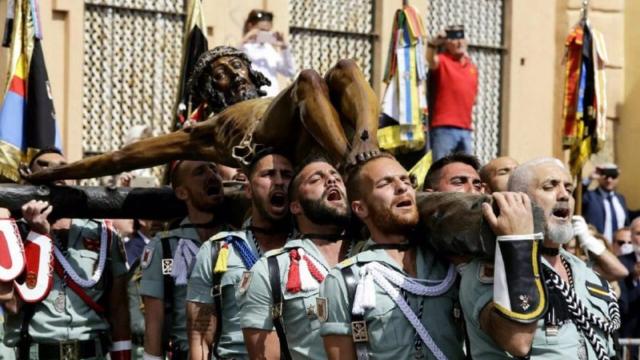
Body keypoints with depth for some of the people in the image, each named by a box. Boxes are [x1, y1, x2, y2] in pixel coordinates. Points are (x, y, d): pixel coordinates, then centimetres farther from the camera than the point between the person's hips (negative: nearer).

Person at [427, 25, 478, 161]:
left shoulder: (472, 67, 17)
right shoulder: (442, 61, -2)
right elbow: (431, 61, -26)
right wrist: (433, 44, -45)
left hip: (465, 128, 7)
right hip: (444, 128, -7)